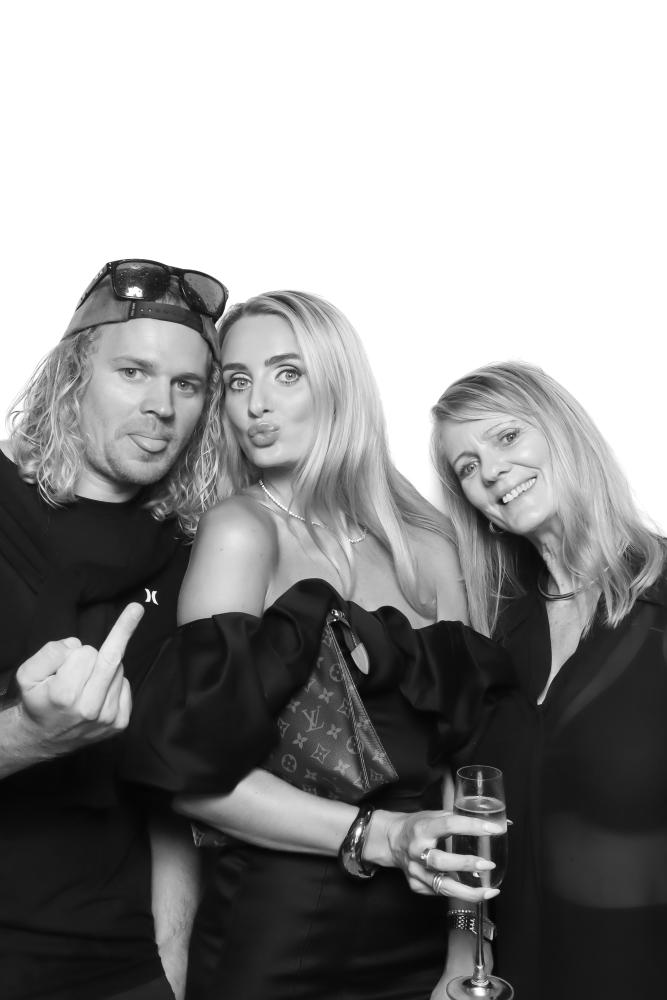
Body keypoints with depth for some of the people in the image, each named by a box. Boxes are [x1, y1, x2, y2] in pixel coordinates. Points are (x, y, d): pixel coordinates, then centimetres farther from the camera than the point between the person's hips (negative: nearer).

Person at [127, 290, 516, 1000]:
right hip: (278, 929, -4)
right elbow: (195, 773, -16)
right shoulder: (242, 528, -11)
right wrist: (379, 835, -23)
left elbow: (465, 736, 4)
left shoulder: (427, 548, 0)